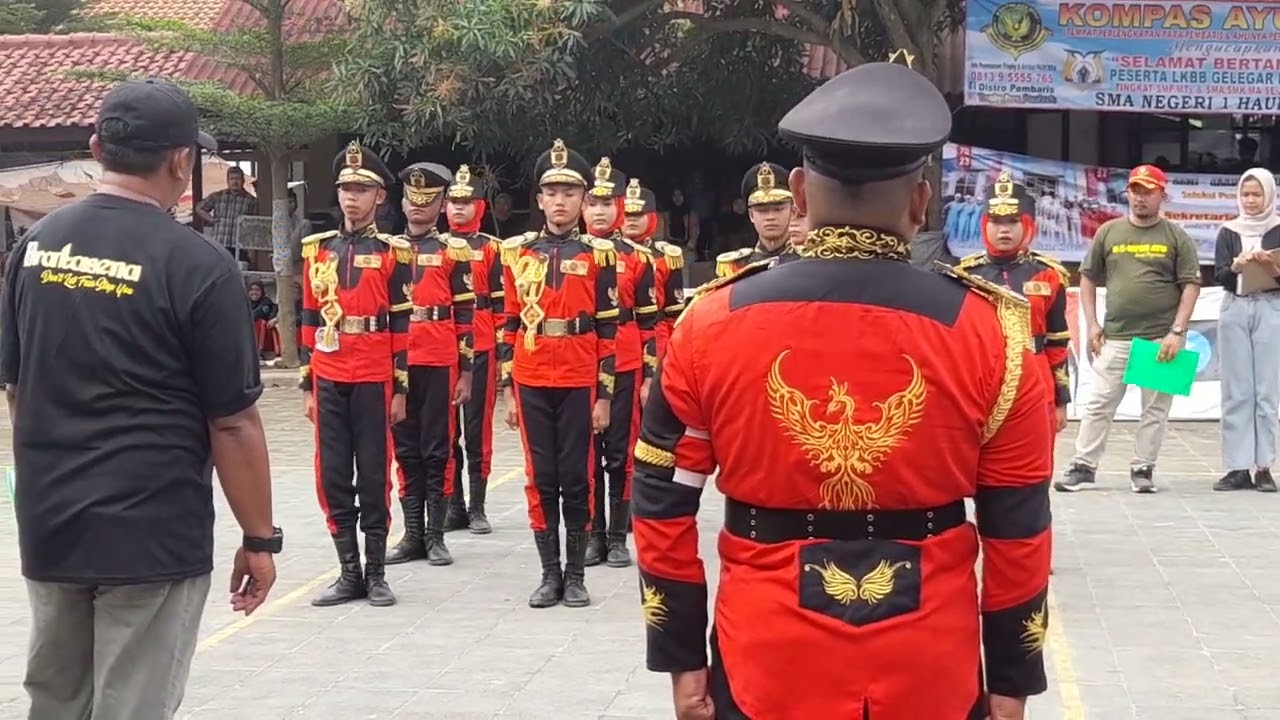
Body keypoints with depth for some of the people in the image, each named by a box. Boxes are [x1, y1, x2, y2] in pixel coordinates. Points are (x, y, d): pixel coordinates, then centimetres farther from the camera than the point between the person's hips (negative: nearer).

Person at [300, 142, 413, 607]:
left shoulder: (393, 253, -2)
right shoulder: (317, 250, 8)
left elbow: (401, 325, -2)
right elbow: (310, 320, 10)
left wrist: (400, 388, -4)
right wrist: (307, 385, 8)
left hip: (374, 379, -3)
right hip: (328, 380, 3)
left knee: (373, 476, 2)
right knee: (333, 476, 5)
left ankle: (376, 574, 11)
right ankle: (349, 573, 14)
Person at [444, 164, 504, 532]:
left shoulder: (492, 249, 2)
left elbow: (501, 305, 1)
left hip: (479, 350, -3)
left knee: (478, 429, 0)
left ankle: (478, 508, 6)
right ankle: (453, 506, 13)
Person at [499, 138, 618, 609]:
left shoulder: (599, 255, 0)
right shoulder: (517, 252, 6)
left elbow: (609, 330, 0)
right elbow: (509, 325, 9)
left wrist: (604, 395, -4)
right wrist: (508, 390, 5)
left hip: (579, 383, -2)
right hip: (531, 383, 2)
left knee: (576, 478, 3)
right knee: (540, 478, 5)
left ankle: (576, 574, 12)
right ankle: (550, 573, 13)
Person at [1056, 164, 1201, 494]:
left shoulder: (1177, 237, 2)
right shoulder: (1108, 232, 8)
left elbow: (1191, 285, -1)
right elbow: (1088, 278, 13)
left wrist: (1177, 332, -11)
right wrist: (1092, 324, 4)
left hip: (1161, 338, -2)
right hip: (1115, 337, 2)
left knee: (1155, 407, 3)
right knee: (1099, 404, 1)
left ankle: (1142, 469, 11)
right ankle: (1083, 467, 5)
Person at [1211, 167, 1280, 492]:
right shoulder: (1228, 232, 8)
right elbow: (1219, 275, -2)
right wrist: (1237, 265, -21)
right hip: (1234, 311, 2)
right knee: (1235, 392, 1)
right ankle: (1238, 468, 3)